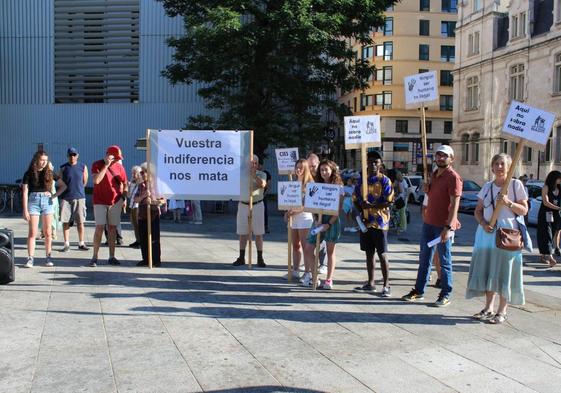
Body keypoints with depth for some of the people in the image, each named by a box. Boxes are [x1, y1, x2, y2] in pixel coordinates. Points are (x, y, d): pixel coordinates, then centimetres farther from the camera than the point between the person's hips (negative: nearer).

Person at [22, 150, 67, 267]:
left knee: (47, 232, 4)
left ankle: (48, 257, 11)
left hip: (47, 202, 2)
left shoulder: (50, 173, 6)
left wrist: (54, 195, -2)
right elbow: (25, 192, -2)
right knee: (32, 232, -3)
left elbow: (63, 186, 13)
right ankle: (30, 258, 0)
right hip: (33, 201, -2)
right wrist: (25, 210, -7)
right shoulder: (29, 174, 0)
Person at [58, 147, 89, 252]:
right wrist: (69, 190, 10)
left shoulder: (83, 167, 5)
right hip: (65, 198, 0)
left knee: (80, 222, 1)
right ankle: (66, 244, 9)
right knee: (65, 221, 1)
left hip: (79, 197, 0)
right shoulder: (63, 168, 4)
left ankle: (81, 243, 11)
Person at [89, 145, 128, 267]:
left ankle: (112, 257, 10)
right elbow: (96, 180, -20)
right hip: (100, 202, -3)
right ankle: (94, 257, -2)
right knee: (99, 228, -8)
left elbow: (125, 184, 15)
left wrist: (124, 198, 4)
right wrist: (106, 165, -19)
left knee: (112, 228, 5)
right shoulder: (97, 165, -4)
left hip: (116, 202, 3)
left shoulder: (119, 167, 6)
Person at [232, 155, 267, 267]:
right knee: (242, 233, 7)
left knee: (258, 233, 0)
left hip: (257, 205, -2)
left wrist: (253, 174, -19)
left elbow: (262, 184, -19)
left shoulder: (261, 174, 1)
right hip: (243, 205, 2)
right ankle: (241, 258, 15)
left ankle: (260, 259, 6)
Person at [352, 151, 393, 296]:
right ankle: (370, 283, 22)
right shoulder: (362, 180, 9)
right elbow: (355, 199, 12)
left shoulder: (385, 180, -6)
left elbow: (389, 202, -12)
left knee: (382, 254, -2)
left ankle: (386, 285, 4)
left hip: (379, 222, -5)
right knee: (369, 253, 12)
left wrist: (371, 206, -21)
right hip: (365, 222, 5)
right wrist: (362, 212, -4)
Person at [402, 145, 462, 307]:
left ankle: (445, 295, 13)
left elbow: (454, 204, -18)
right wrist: (427, 190, 3)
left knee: (445, 262, 3)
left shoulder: (453, 177, -12)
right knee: (424, 259, 14)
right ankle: (419, 291, 23)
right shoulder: (434, 174, 14)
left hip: (443, 226, -8)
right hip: (428, 222, 8)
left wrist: (449, 227, -24)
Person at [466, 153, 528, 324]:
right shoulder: (488, 186, 10)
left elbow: (524, 210, -2)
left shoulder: (516, 185, -1)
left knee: (504, 271, 0)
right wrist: (483, 223, -8)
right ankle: (488, 308, 20)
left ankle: (502, 311, 11)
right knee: (488, 270, 7)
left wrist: (508, 202, -18)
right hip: (488, 233, 4)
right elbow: (478, 211, 11)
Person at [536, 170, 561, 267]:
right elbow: (546, 202, -14)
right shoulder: (546, 187, -6)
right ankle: (549, 256, -23)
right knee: (547, 235, -12)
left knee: (551, 235, 6)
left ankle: (544, 255, 11)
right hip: (546, 214, -6)